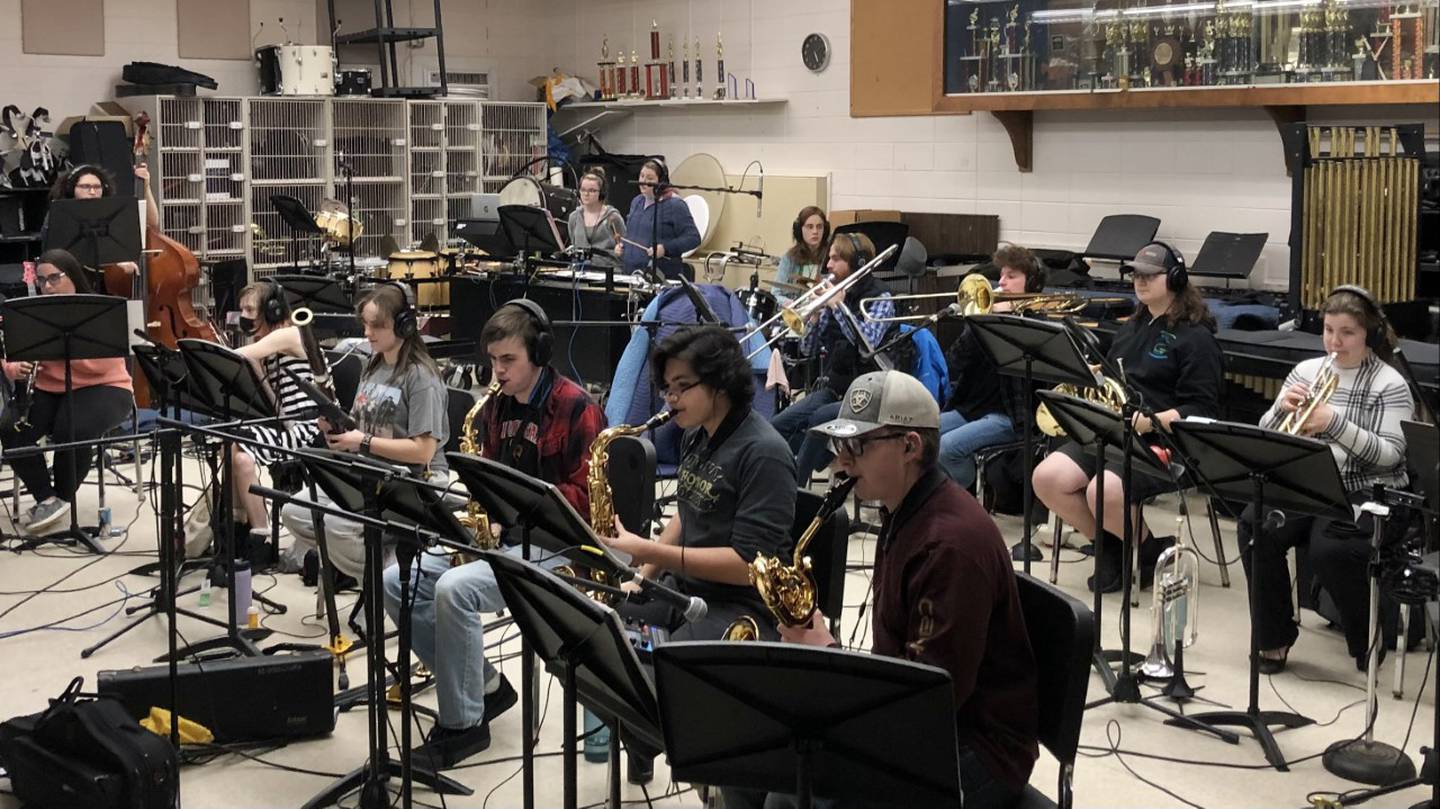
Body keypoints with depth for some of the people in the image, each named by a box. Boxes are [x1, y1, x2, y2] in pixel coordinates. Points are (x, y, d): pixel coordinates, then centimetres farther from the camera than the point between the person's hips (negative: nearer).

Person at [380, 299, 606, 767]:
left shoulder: (576, 408, -12)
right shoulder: (496, 407, 12)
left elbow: (588, 499, -14)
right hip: (496, 533, 8)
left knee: (454, 588, -31)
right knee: (396, 582, -8)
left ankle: (464, 723, -15)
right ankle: (484, 685, 0)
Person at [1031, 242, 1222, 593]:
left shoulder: (1195, 338, -3)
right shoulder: (1131, 330, 21)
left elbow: (1201, 411, -11)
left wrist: (1149, 421, -25)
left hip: (1163, 444, -7)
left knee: (1103, 493, -33)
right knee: (1046, 478, -16)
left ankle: (1151, 551, -1)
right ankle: (1111, 547, 4)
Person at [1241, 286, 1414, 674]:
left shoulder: (1389, 384, -2)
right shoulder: (1305, 371, 12)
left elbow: (1390, 454, -13)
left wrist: (1335, 423, -23)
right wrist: (1282, 408, -11)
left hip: (1365, 493, -4)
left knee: (1329, 549, -32)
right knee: (1254, 529, -24)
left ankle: (1372, 637, -5)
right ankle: (1274, 637, -9)